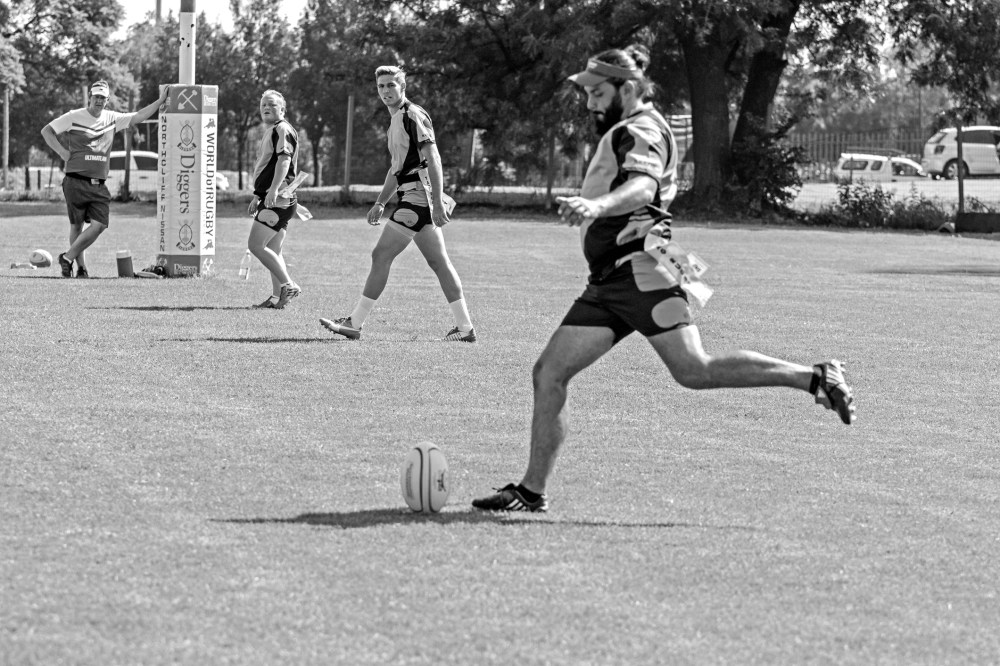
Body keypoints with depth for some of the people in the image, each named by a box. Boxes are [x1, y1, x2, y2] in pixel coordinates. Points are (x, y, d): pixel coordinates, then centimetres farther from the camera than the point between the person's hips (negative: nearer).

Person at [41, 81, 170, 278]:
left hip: (99, 185, 4)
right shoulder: (74, 117, -1)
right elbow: (46, 131, 4)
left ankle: (67, 258, 4)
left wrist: (160, 101, 6)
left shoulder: (112, 118, 12)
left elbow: (137, 117, 12)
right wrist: (62, 152, -5)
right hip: (76, 182, -4)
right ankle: (81, 267, 13)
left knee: (100, 225, -8)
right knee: (76, 225, 2)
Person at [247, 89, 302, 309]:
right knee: (272, 251, 10)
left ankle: (288, 285, -14)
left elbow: (284, 160, -23)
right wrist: (257, 196, 35)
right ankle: (277, 297, 10)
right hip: (272, 198, 10)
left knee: (255, 245, -14)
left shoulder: (282, 130, -9)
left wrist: (274, 189, -35)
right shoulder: (269, 132, 23)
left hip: (278, 198, -10)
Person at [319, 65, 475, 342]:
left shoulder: (414, 116, -11)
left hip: (418, 196, -10)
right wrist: (380, 203, 28)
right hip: (414, 198, 10)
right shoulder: (396, 121, 20)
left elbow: (433, 159, -17)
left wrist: (438, 202, -23)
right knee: (438, 261, 7)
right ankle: (464, 327, 6)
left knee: (381, 256, -8)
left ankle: (354, 323, -5)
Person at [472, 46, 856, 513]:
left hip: (640, 273, -10)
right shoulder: (623, 132, 23)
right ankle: (532, 491, 4)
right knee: (549, 373, 2)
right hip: (608, 281, 10)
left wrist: (597, 205, -48)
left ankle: (815, 378, -9)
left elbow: (643, 186, -29)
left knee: (694, 371, -18)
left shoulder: (640, 130, -8)